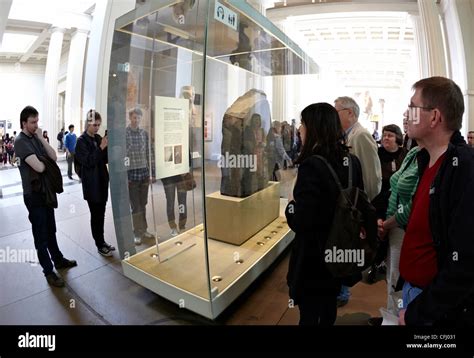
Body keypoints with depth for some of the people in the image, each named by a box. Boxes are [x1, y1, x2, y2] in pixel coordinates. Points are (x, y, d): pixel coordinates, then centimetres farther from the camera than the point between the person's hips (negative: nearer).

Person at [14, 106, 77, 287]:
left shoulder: (36, 137, 7)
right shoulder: (21, 141, -16)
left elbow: (53, 157, -1)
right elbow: (39, 167, -25)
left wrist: (42, 138, -10)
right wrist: (45, 163, -3)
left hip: (46, 190, 7)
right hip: (34, 194, -7)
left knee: (50, 230, 19)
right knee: (41, 234, 3)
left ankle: (59, 260, 34)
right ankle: (49, 272, 14)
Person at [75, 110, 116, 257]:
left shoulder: (98, 138, 9)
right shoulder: (81, 141, -9)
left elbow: (106, 159, 11)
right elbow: (88, 161, -17)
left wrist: (107, 147, -7)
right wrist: (101, 147, -22)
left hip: (102, 181, 6)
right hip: (91, 183, -6)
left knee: (101, 214, 13)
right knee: (96, 214, 2)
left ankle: (102, 242, 24)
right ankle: (99, 246, 13)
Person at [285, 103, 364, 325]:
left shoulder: (311, 166, -26)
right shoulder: (352, 161, -2)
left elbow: (300, 224, -28)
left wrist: (291, 205, -9)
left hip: (314, 254, -7)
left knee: (310, 313, 13)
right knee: (329, 306, 28)